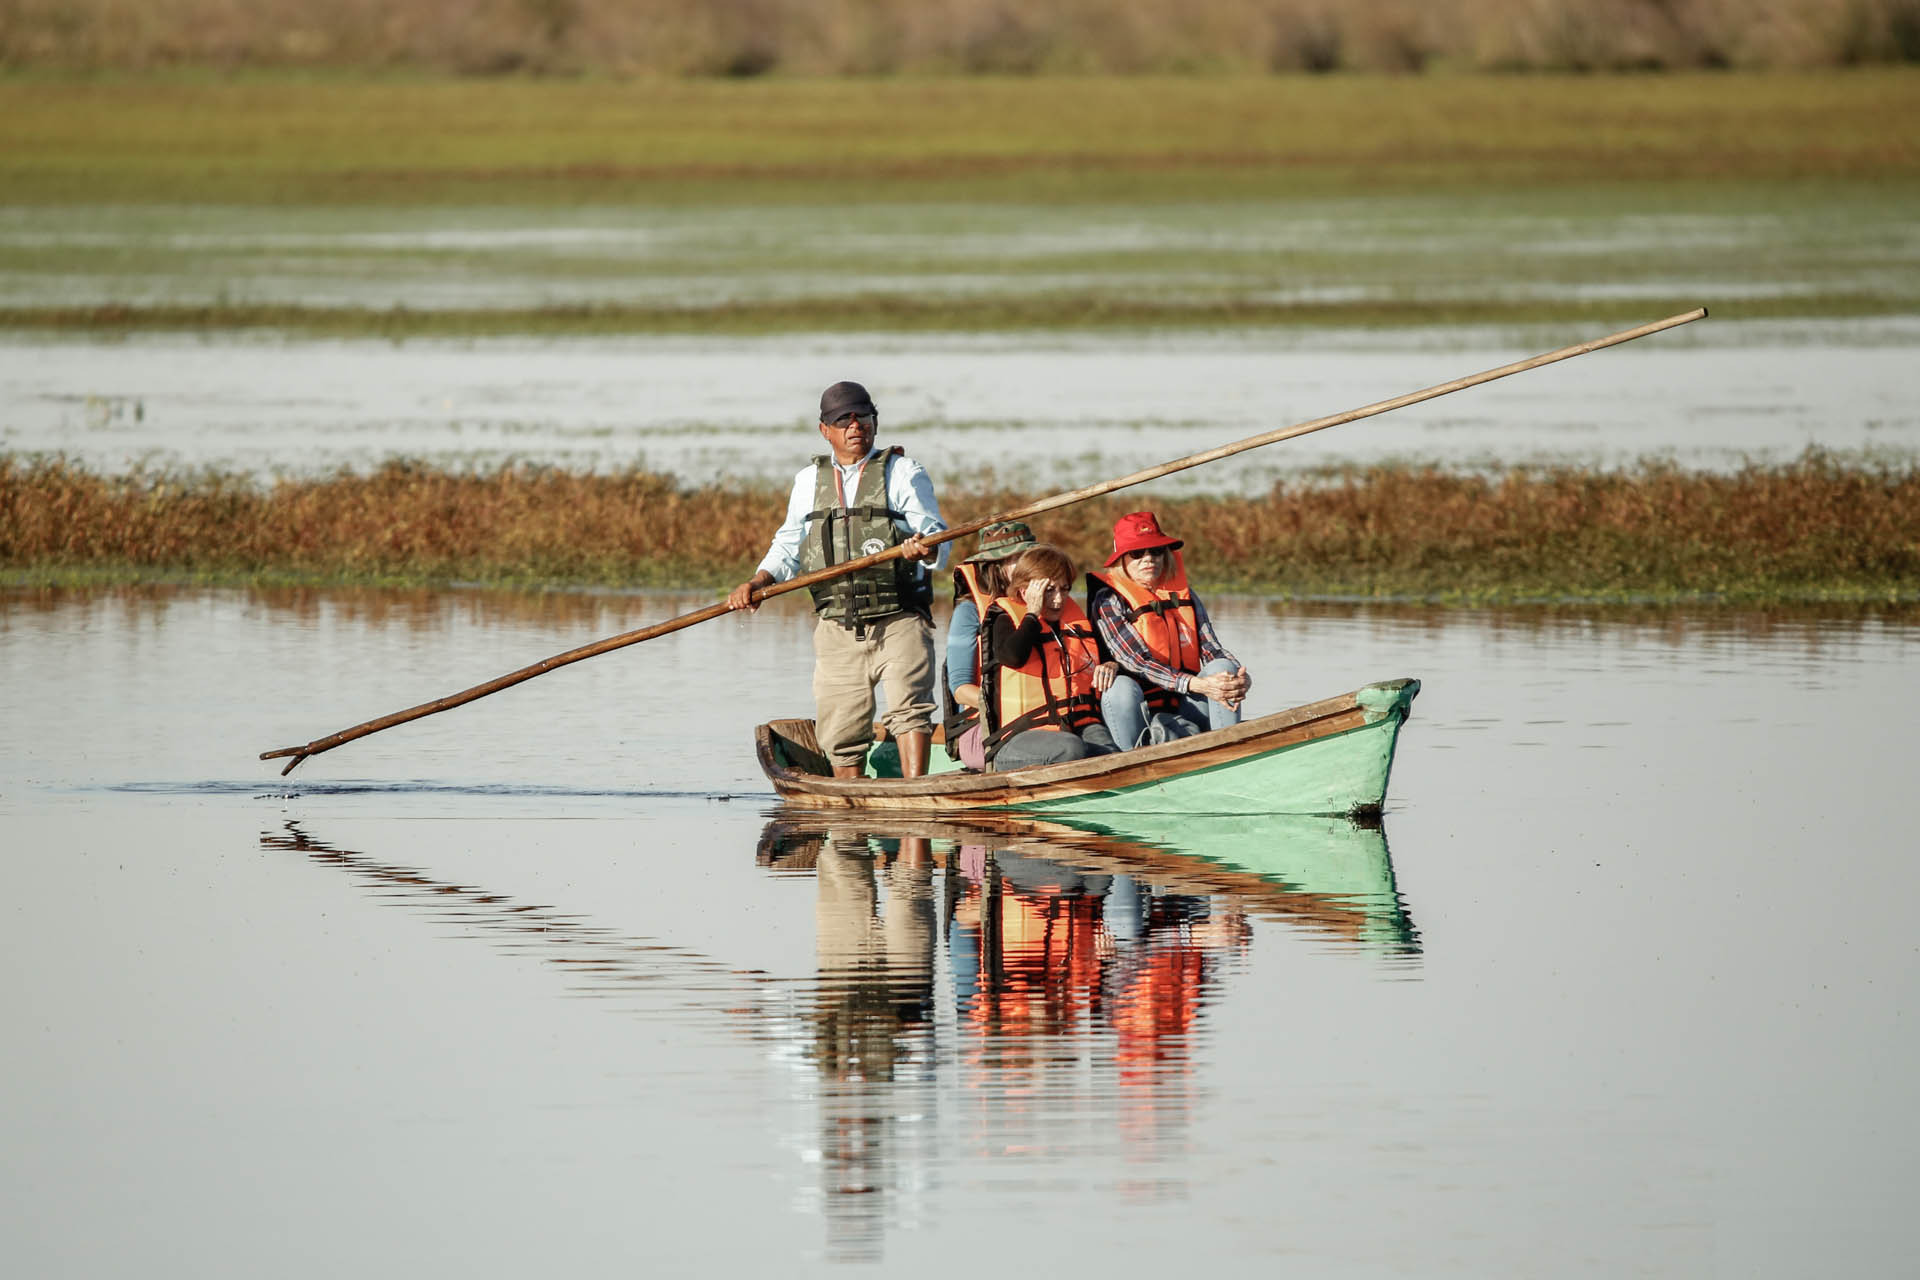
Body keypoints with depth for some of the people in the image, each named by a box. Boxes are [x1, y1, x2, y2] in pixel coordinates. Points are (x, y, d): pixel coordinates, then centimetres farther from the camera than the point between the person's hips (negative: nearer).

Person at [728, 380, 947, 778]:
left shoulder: (903, 473, 5)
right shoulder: (809, 481, 17)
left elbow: (938, 537, -4)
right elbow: (789, 547, 20)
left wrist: (924, 548, -28)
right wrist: (757, 583, 2)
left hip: (899, 623, -4)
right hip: (838, 628, 4)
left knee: (909, 705, -22)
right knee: (841, 730, 3)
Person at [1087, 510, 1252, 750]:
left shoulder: (1183, 595, 12)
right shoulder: (1107, 601, -5)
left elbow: (1212, 650, 1)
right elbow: (1137, 662, -17)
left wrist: (1242, 679, -23)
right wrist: (1197, 684, -31)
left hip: (1186, 716, 5)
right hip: (1138, 715, -4)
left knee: (1222, 667, -21)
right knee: (1120, 687, -35)